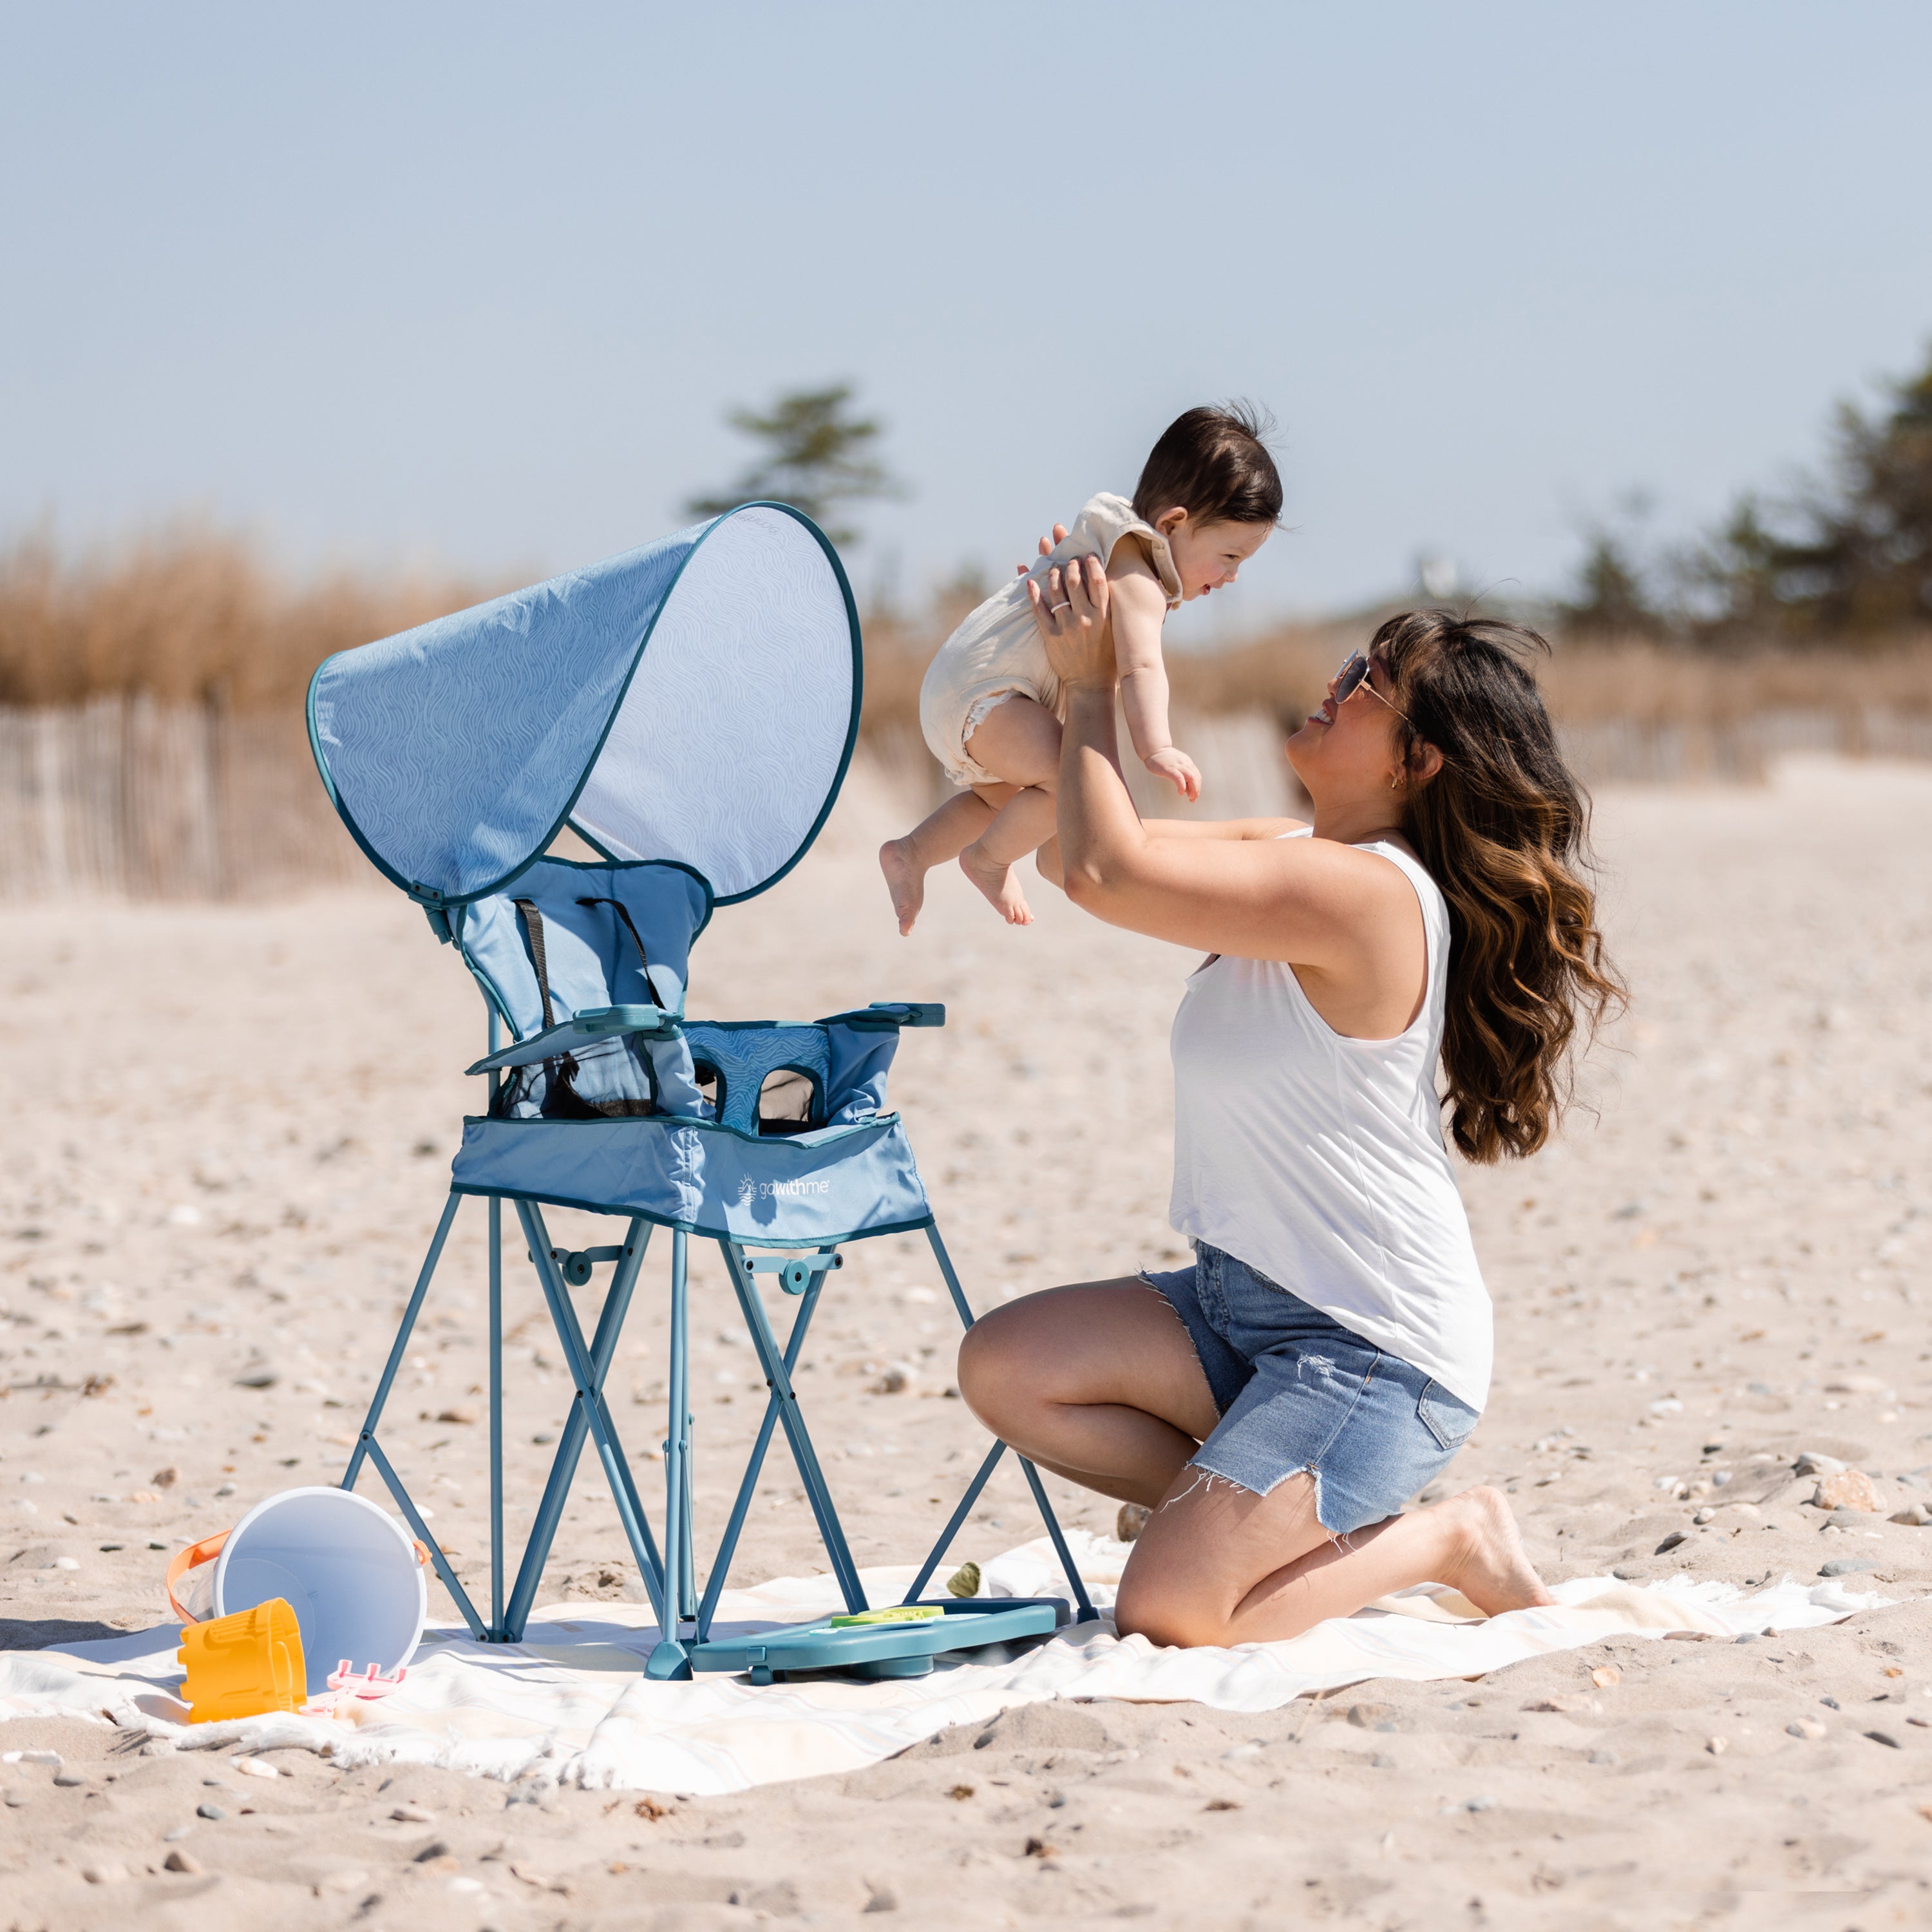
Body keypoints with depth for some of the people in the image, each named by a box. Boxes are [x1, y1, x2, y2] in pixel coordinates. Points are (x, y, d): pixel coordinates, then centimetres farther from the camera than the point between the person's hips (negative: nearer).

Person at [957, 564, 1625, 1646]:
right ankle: (1295, 1530, 9)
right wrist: (1076, 653, 7)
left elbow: (1106, 873, -27)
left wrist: (1093, 685, -13)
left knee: (1164, 1617, -18)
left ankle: (1444, 1540, 6)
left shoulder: (1366, 896, -22)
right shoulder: (1298, 857, 8)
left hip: (1378, 1353, -9)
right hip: (1251, 1309, 9)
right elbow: (1074, 854, 13)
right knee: (1005, 1368, -5)